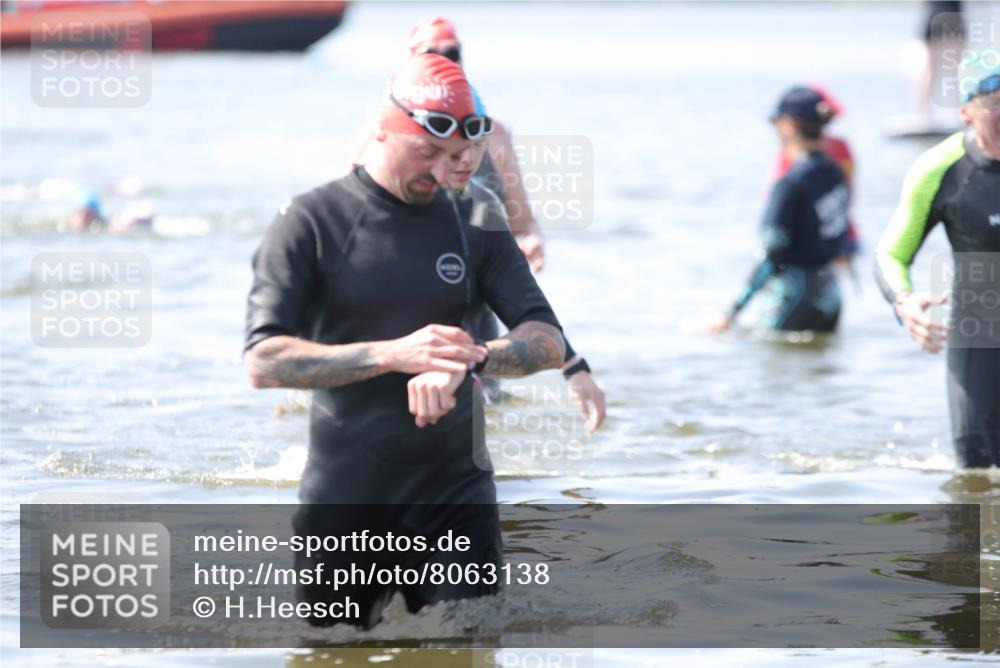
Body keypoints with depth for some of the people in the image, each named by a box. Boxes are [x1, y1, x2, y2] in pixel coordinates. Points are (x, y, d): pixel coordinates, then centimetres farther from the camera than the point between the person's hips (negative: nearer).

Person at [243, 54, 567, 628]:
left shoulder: (473, 226, 7)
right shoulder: (311, 223, -4)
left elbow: (549, 342, -1)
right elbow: (265, 362, -13)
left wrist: (470, 360, -23)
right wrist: (394, 354, -25)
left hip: (456, 494, 2)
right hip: (344, 498, -2)